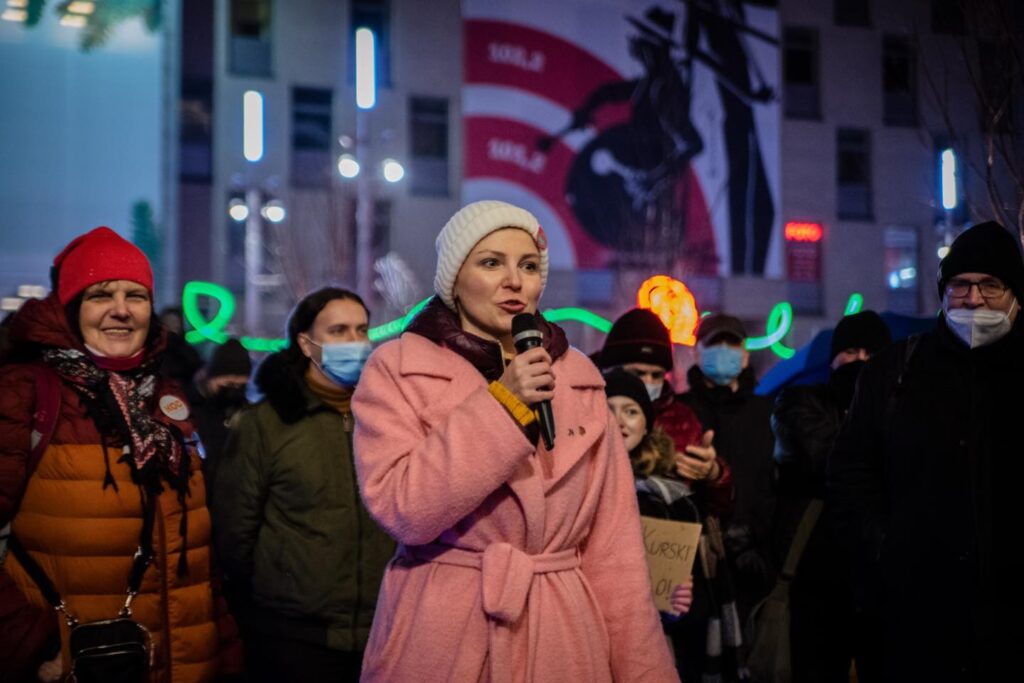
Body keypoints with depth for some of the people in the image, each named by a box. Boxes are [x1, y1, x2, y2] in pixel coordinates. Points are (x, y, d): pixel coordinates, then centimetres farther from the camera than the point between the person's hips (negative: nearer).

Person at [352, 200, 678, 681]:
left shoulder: (580, 379, 6)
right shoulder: (397, 369, -4)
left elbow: (612, 543, 4)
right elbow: (403, 510, -16)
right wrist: (502, 403, -18)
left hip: (565, 636, 3)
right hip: (443, 636, -3)